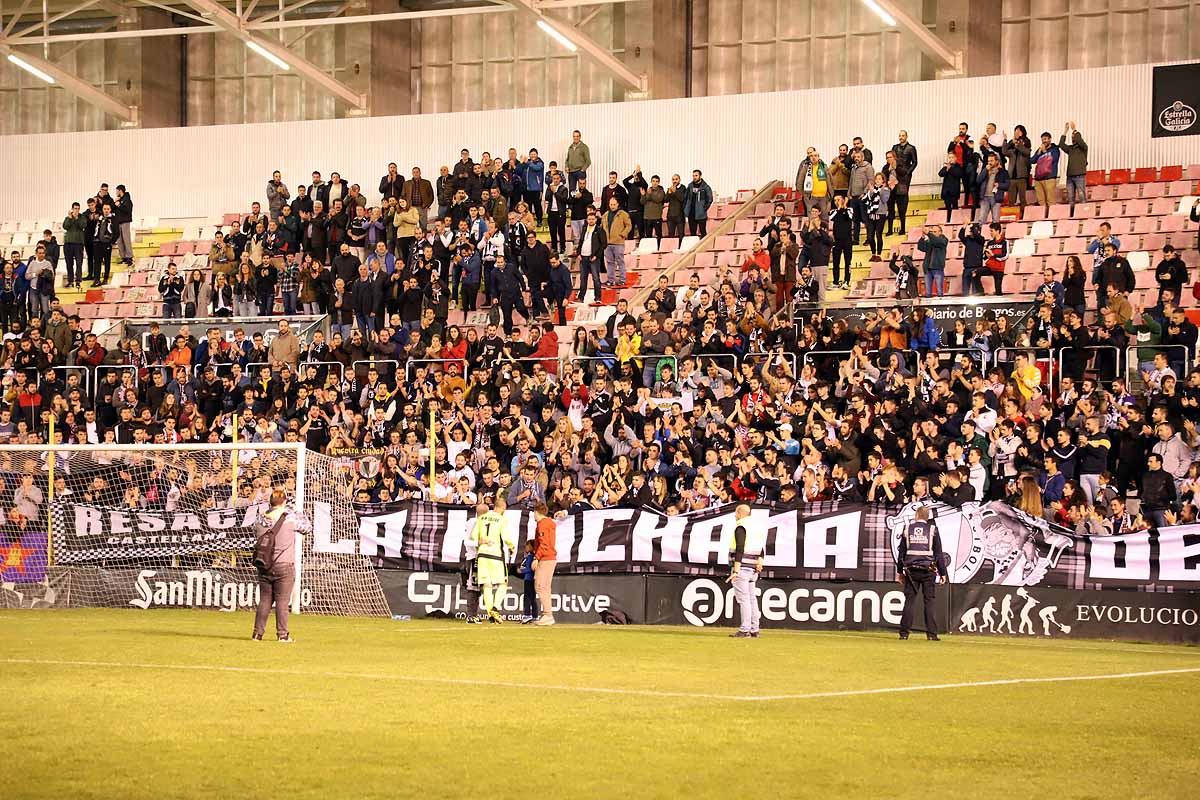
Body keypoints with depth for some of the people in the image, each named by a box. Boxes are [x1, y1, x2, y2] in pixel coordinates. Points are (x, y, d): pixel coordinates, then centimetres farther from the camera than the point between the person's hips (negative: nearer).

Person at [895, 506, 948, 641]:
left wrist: (899, 571, 16)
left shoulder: (908, 529, 6)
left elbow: (901, 552, 9)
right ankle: (931, 633, -3)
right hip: (928, 570, -2)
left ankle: (904, 632, -1)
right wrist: (943, 573, 5)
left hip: (911, 570, 2)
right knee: (930, 601, 1)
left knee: (909, 600, 3)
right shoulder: (932, 529, 1)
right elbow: (939, 553, 1)